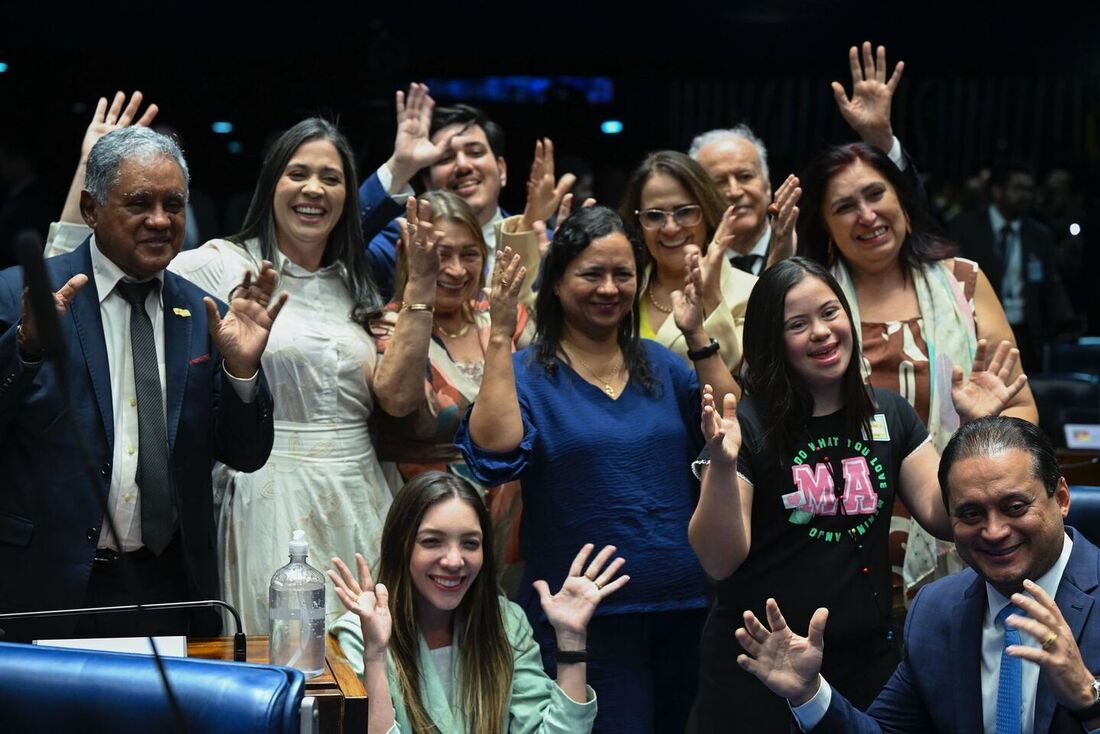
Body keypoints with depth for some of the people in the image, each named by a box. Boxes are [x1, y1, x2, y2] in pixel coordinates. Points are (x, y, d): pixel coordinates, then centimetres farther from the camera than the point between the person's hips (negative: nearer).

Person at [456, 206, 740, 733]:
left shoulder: (660, 366, 11)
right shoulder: (526, 372, -2)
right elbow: (494, 455, -21)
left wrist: (698, 338, -7)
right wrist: (500, 338, -23)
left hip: (685, 609, 5)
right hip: (585, 621, -5)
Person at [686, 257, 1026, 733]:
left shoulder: (889, 414, 5)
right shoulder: (748, 424, -9)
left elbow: (945, 518, 2)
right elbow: (720, 562, -13)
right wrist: (722, 467, -28)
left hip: (868, 655, 4)